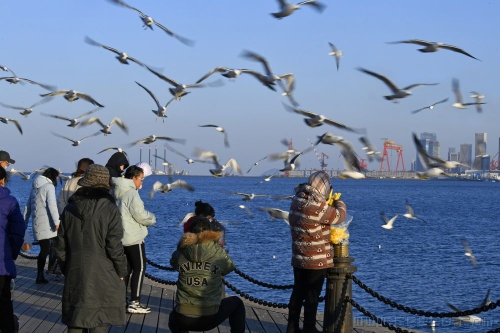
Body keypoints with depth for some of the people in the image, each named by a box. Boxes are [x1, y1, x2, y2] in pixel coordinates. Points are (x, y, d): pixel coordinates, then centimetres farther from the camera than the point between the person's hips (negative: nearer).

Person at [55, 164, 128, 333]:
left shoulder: (70, 209, 4)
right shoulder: (109, 209, -10)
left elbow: (60, 245, 7)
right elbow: (114, 246, -12)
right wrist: (121, 271, 2)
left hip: (75, 276, 4)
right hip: (103, 279, -4)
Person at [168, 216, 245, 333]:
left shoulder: (180, 253, -2)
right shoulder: (219, 253, -4)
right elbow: (229, 267, 17)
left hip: (183, 319, 2)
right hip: (209, 318, -1)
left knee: (173, 317, 39)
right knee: (237, 302, 27)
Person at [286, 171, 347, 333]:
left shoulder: (296, 202, 0)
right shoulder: (319, 207, -24)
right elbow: (339, 216, -9)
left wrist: (328, 203, 10)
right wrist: (339, 202, 10)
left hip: (298, 258, 7)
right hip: (317, 260, -7)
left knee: (297, 292, 17)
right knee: (312, 296, 5)